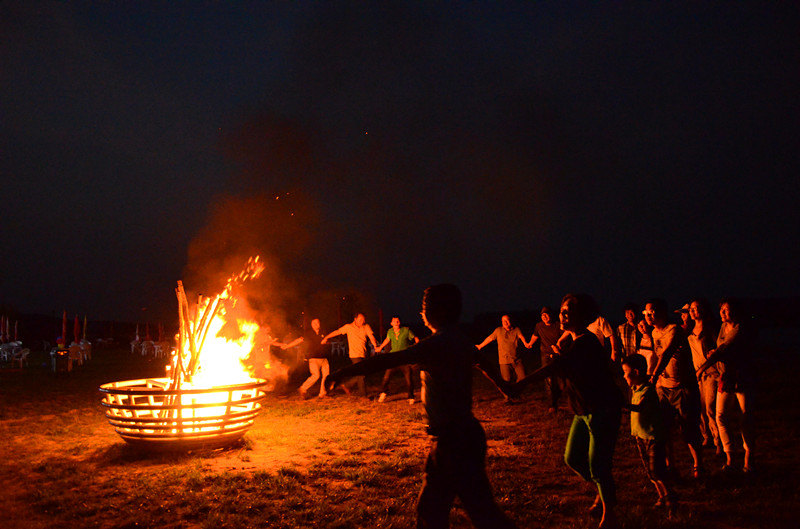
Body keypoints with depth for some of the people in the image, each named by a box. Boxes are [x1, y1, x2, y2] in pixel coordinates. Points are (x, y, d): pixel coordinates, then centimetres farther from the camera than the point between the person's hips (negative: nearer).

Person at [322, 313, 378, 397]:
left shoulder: (366, 327, 4)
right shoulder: (349, 327, -1)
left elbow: (371, 336, -9)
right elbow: (337, 332, 8)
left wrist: (375, 346, -26)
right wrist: (326, 338, 13)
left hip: (364, 354, 4)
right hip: (355, 355, -4)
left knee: (361, 375, 8)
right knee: (361, 375, -7)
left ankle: (346, 385, 25)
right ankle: (364, 395, 2)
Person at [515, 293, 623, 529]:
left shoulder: (586, 343, -24)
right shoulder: (570, 338, 4)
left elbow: (556, 366, -35)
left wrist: (521, 383, -41)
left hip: (603, 411, -9)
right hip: (583, 411, 9)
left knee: (598, 466, -2)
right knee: (572, 459, 14)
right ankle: (603, 493, 37)